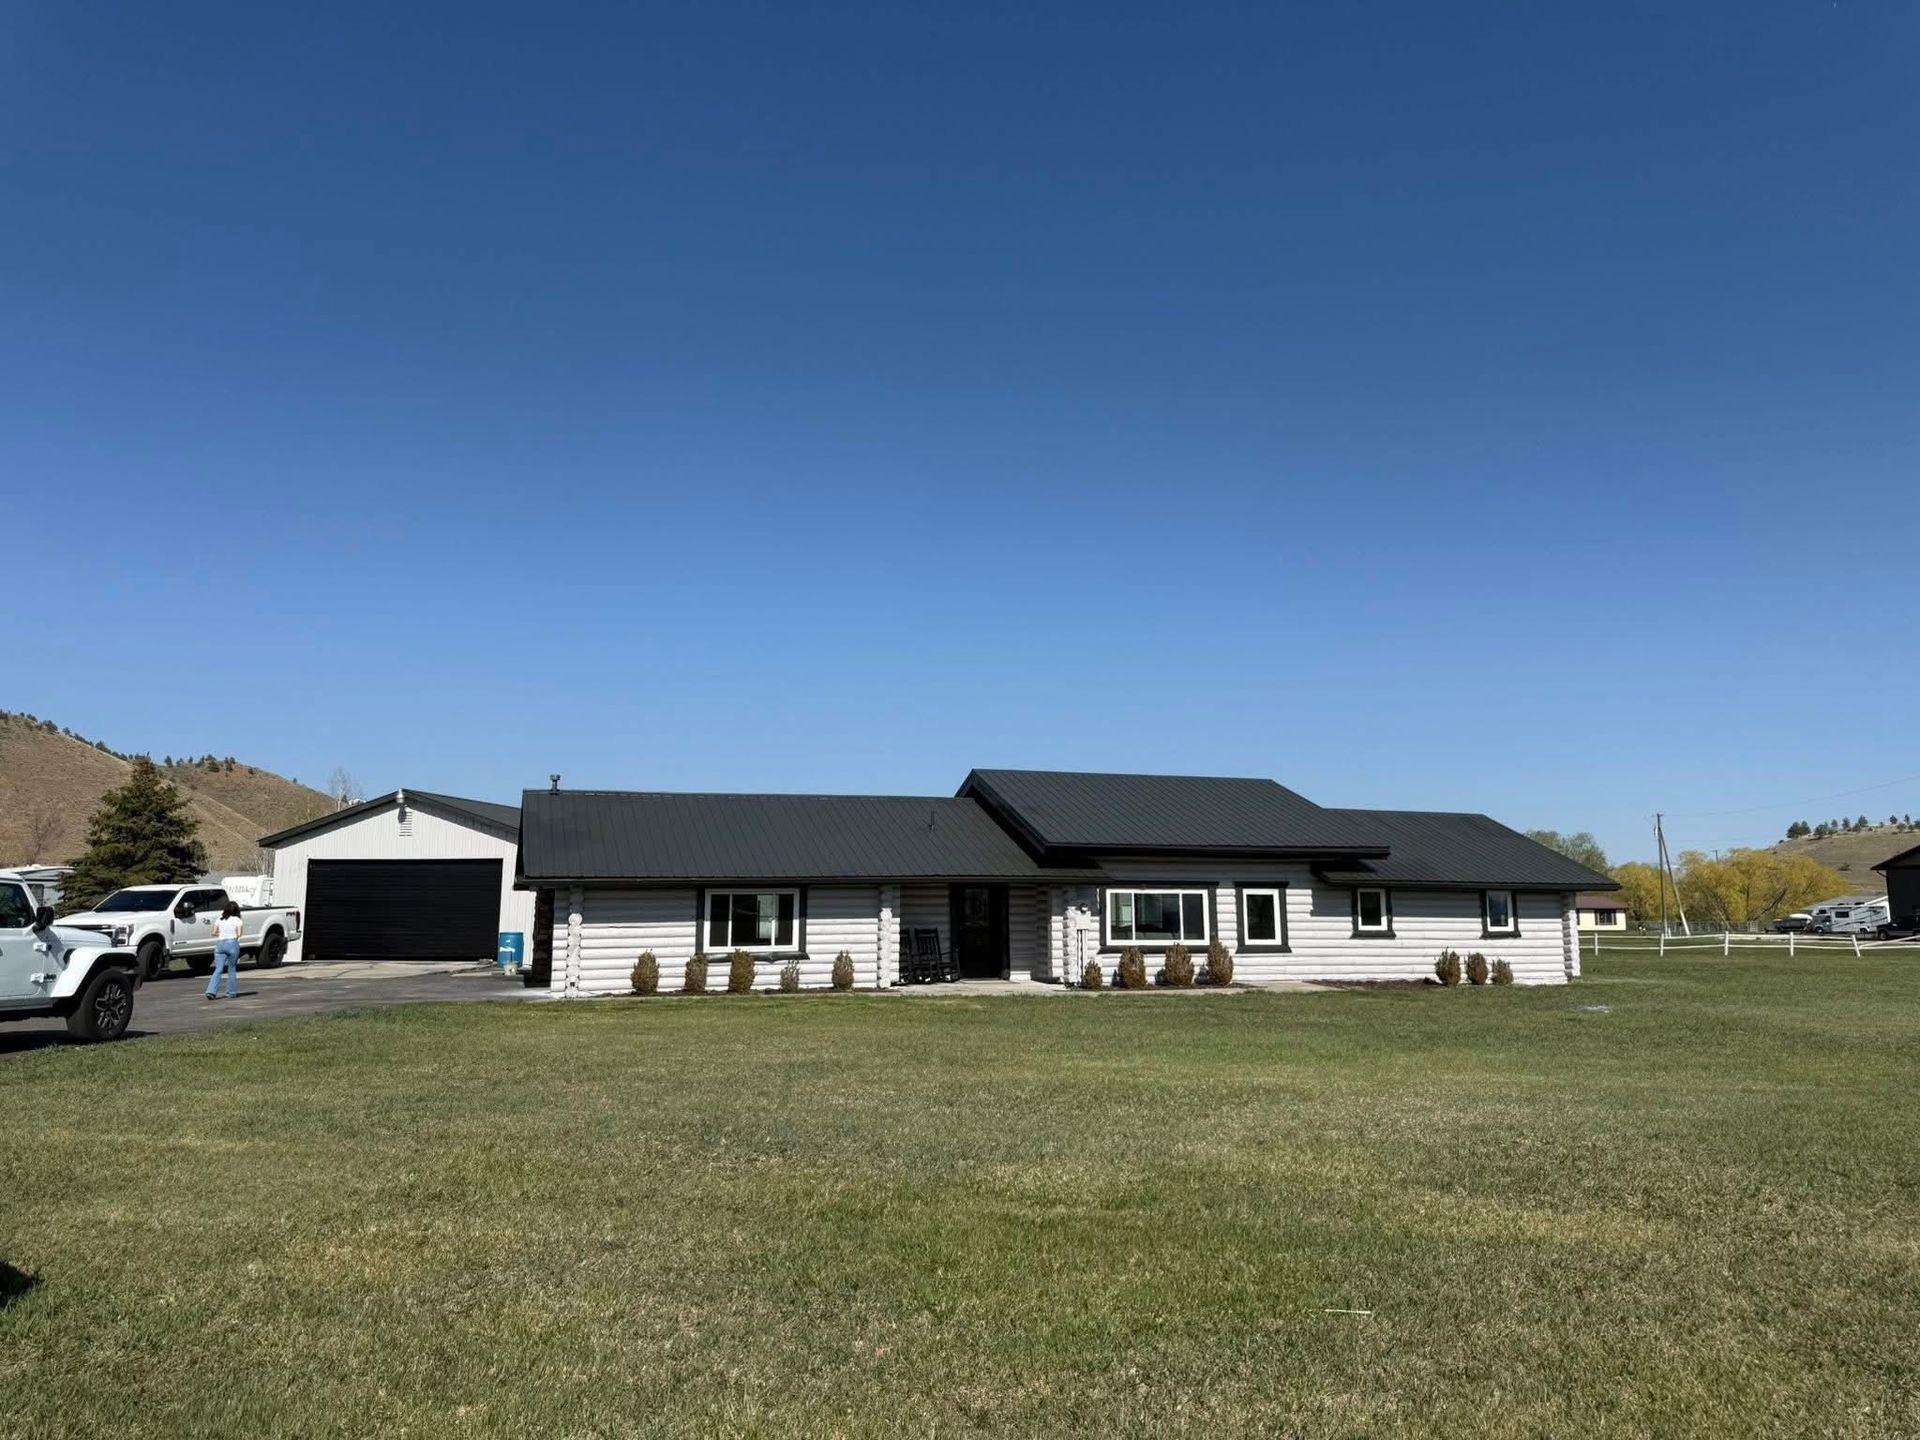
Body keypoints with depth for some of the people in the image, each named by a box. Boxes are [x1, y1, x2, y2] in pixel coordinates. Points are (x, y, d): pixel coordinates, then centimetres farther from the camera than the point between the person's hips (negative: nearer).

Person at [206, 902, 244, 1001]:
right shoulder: (236, 920, -1)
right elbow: (239, 934, -7)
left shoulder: (219, 919, 9)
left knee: (218, 969, 1)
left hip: (220, 943, 3)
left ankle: (211, 991, -13)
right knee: (232, 969, 7)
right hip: (232, 943, -3)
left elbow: (214, 933, 6)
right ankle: (232, 992, 11)